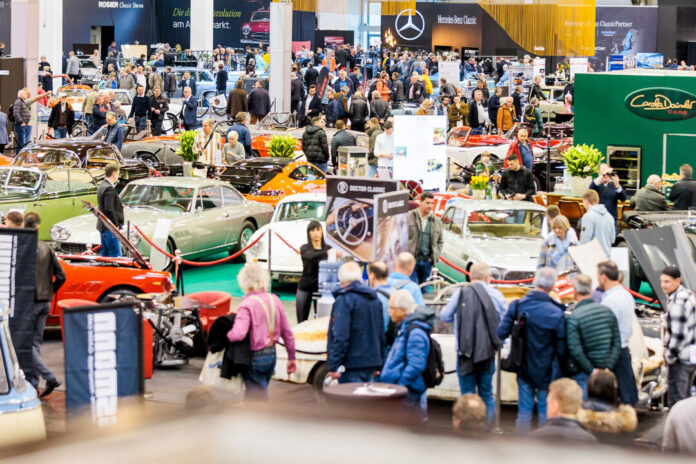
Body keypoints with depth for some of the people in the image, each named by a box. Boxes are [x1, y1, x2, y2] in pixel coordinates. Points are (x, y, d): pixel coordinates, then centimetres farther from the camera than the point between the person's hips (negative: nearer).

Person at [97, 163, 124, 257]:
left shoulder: (102, 185, 12)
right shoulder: (109, 189, -19)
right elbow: (109, 210, -23)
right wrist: (116, 225, -14)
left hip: (102, 226, 10)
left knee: (105, 254, 14)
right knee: (116, 254, -10)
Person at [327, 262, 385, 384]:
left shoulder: (344, 300, -11)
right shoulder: (375, 299, 14)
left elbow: (340, 336, -18)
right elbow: (381, 333, 19)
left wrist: (334, 365, -17)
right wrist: (378, 365, 25)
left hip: (352, 365, -8)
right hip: (371, 363, 8)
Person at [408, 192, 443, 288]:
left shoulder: (437, 221, 13)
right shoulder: (409, 217, 0)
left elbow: (440, 241, 20)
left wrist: (435, 256, 5)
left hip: (427, 261, 4)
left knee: (424, 289, 8)